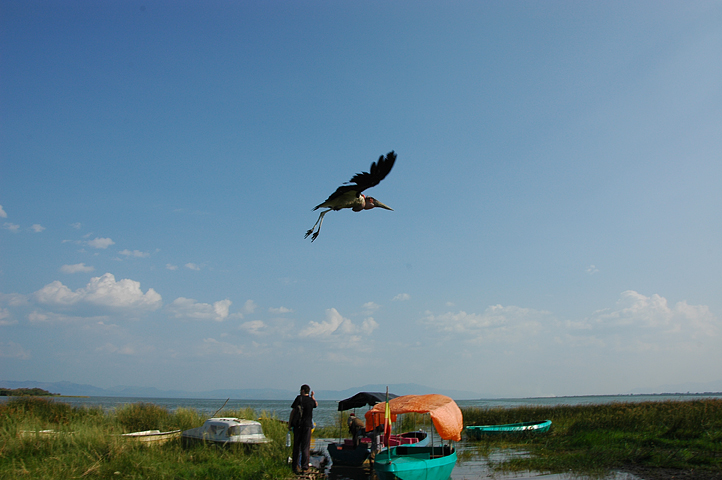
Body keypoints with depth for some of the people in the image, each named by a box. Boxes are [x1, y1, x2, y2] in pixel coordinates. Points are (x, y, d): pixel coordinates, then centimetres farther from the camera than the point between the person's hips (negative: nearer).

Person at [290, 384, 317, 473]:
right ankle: (305, 467, 0)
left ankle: (296, 466, 7)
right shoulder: (311, 400, 6)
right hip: (307, 425, 1)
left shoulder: (299, 398, -3)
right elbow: (316, 404, 31)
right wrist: (313, 397, 39)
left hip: (298, 425, -1)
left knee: (296, 446, 7)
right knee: (305, 446, 3)